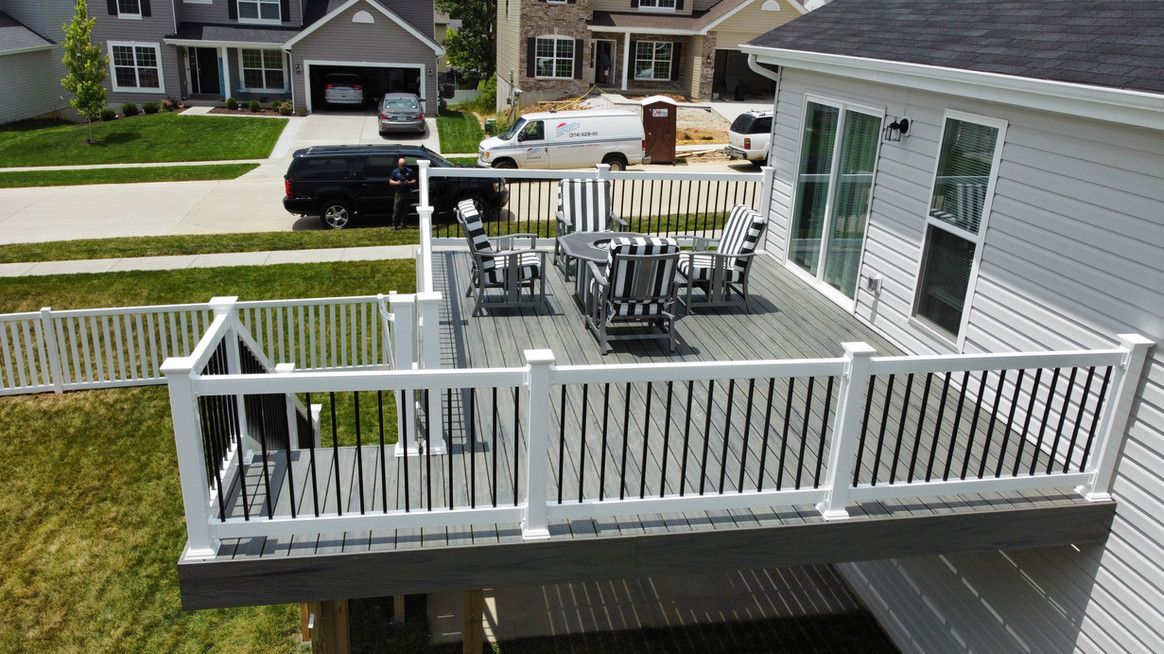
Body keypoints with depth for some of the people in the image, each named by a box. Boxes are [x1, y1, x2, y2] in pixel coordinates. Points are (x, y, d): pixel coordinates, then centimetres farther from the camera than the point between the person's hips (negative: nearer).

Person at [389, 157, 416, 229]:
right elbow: (390, 181, 6)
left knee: (405, 210, 6)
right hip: (399, 193, -2)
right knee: (396, 210, -6)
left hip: (407, 193, 2)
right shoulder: (395, 171, 3)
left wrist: (408, 183, -13)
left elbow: (414, 181, 7)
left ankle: (402, 224, 16)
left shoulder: (409, 171, 5)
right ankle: (394, 224, -3)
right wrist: (397, 183, -13)